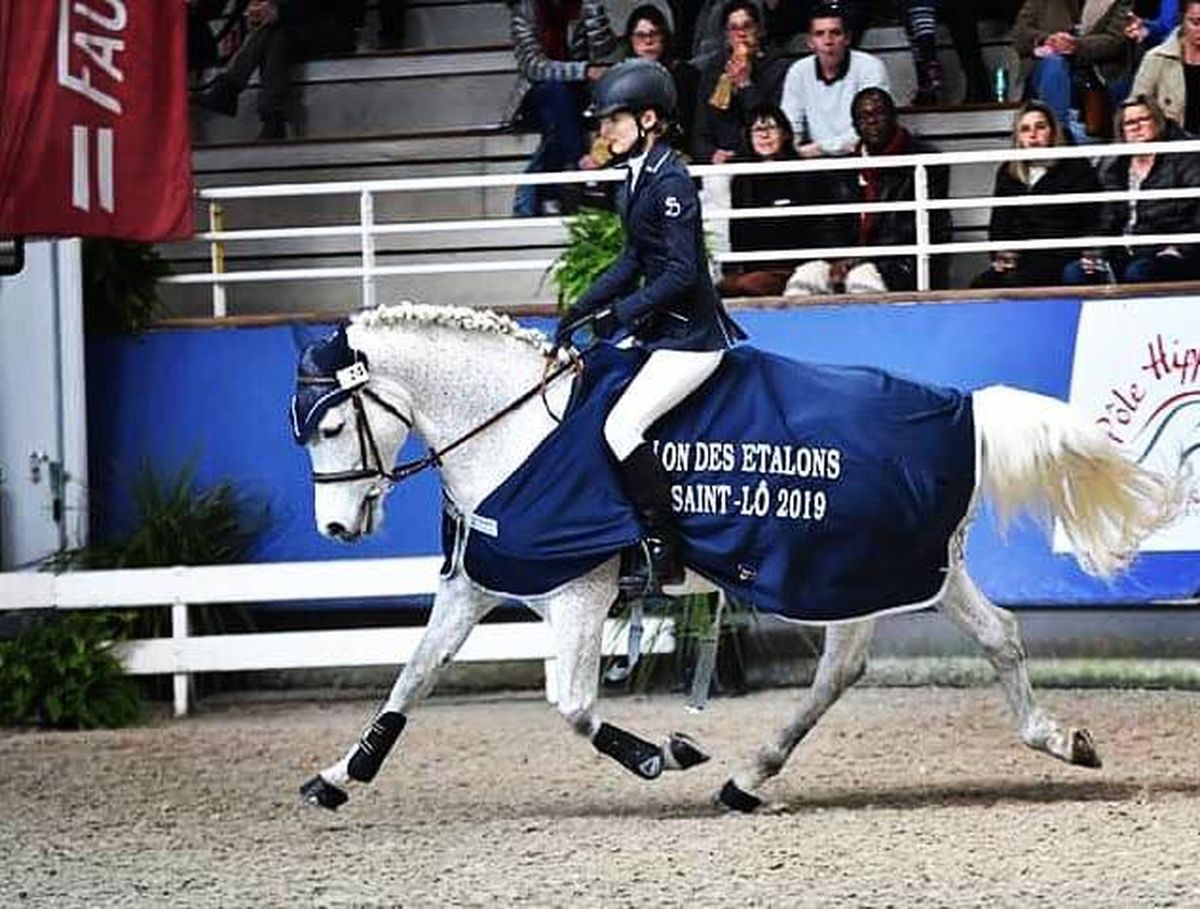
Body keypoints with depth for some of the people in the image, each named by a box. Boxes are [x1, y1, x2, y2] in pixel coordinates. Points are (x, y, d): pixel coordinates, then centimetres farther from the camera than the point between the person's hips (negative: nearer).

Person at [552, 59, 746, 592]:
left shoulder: (669, 181, -18)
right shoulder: (640, 175, 10)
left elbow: (682, 272, -23)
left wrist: (619, 313, -25)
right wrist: (582, 309, 9)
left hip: (692, 336, -11)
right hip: (661, 329, 11)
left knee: (621, 427, -19)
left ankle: (665, 555, -11)